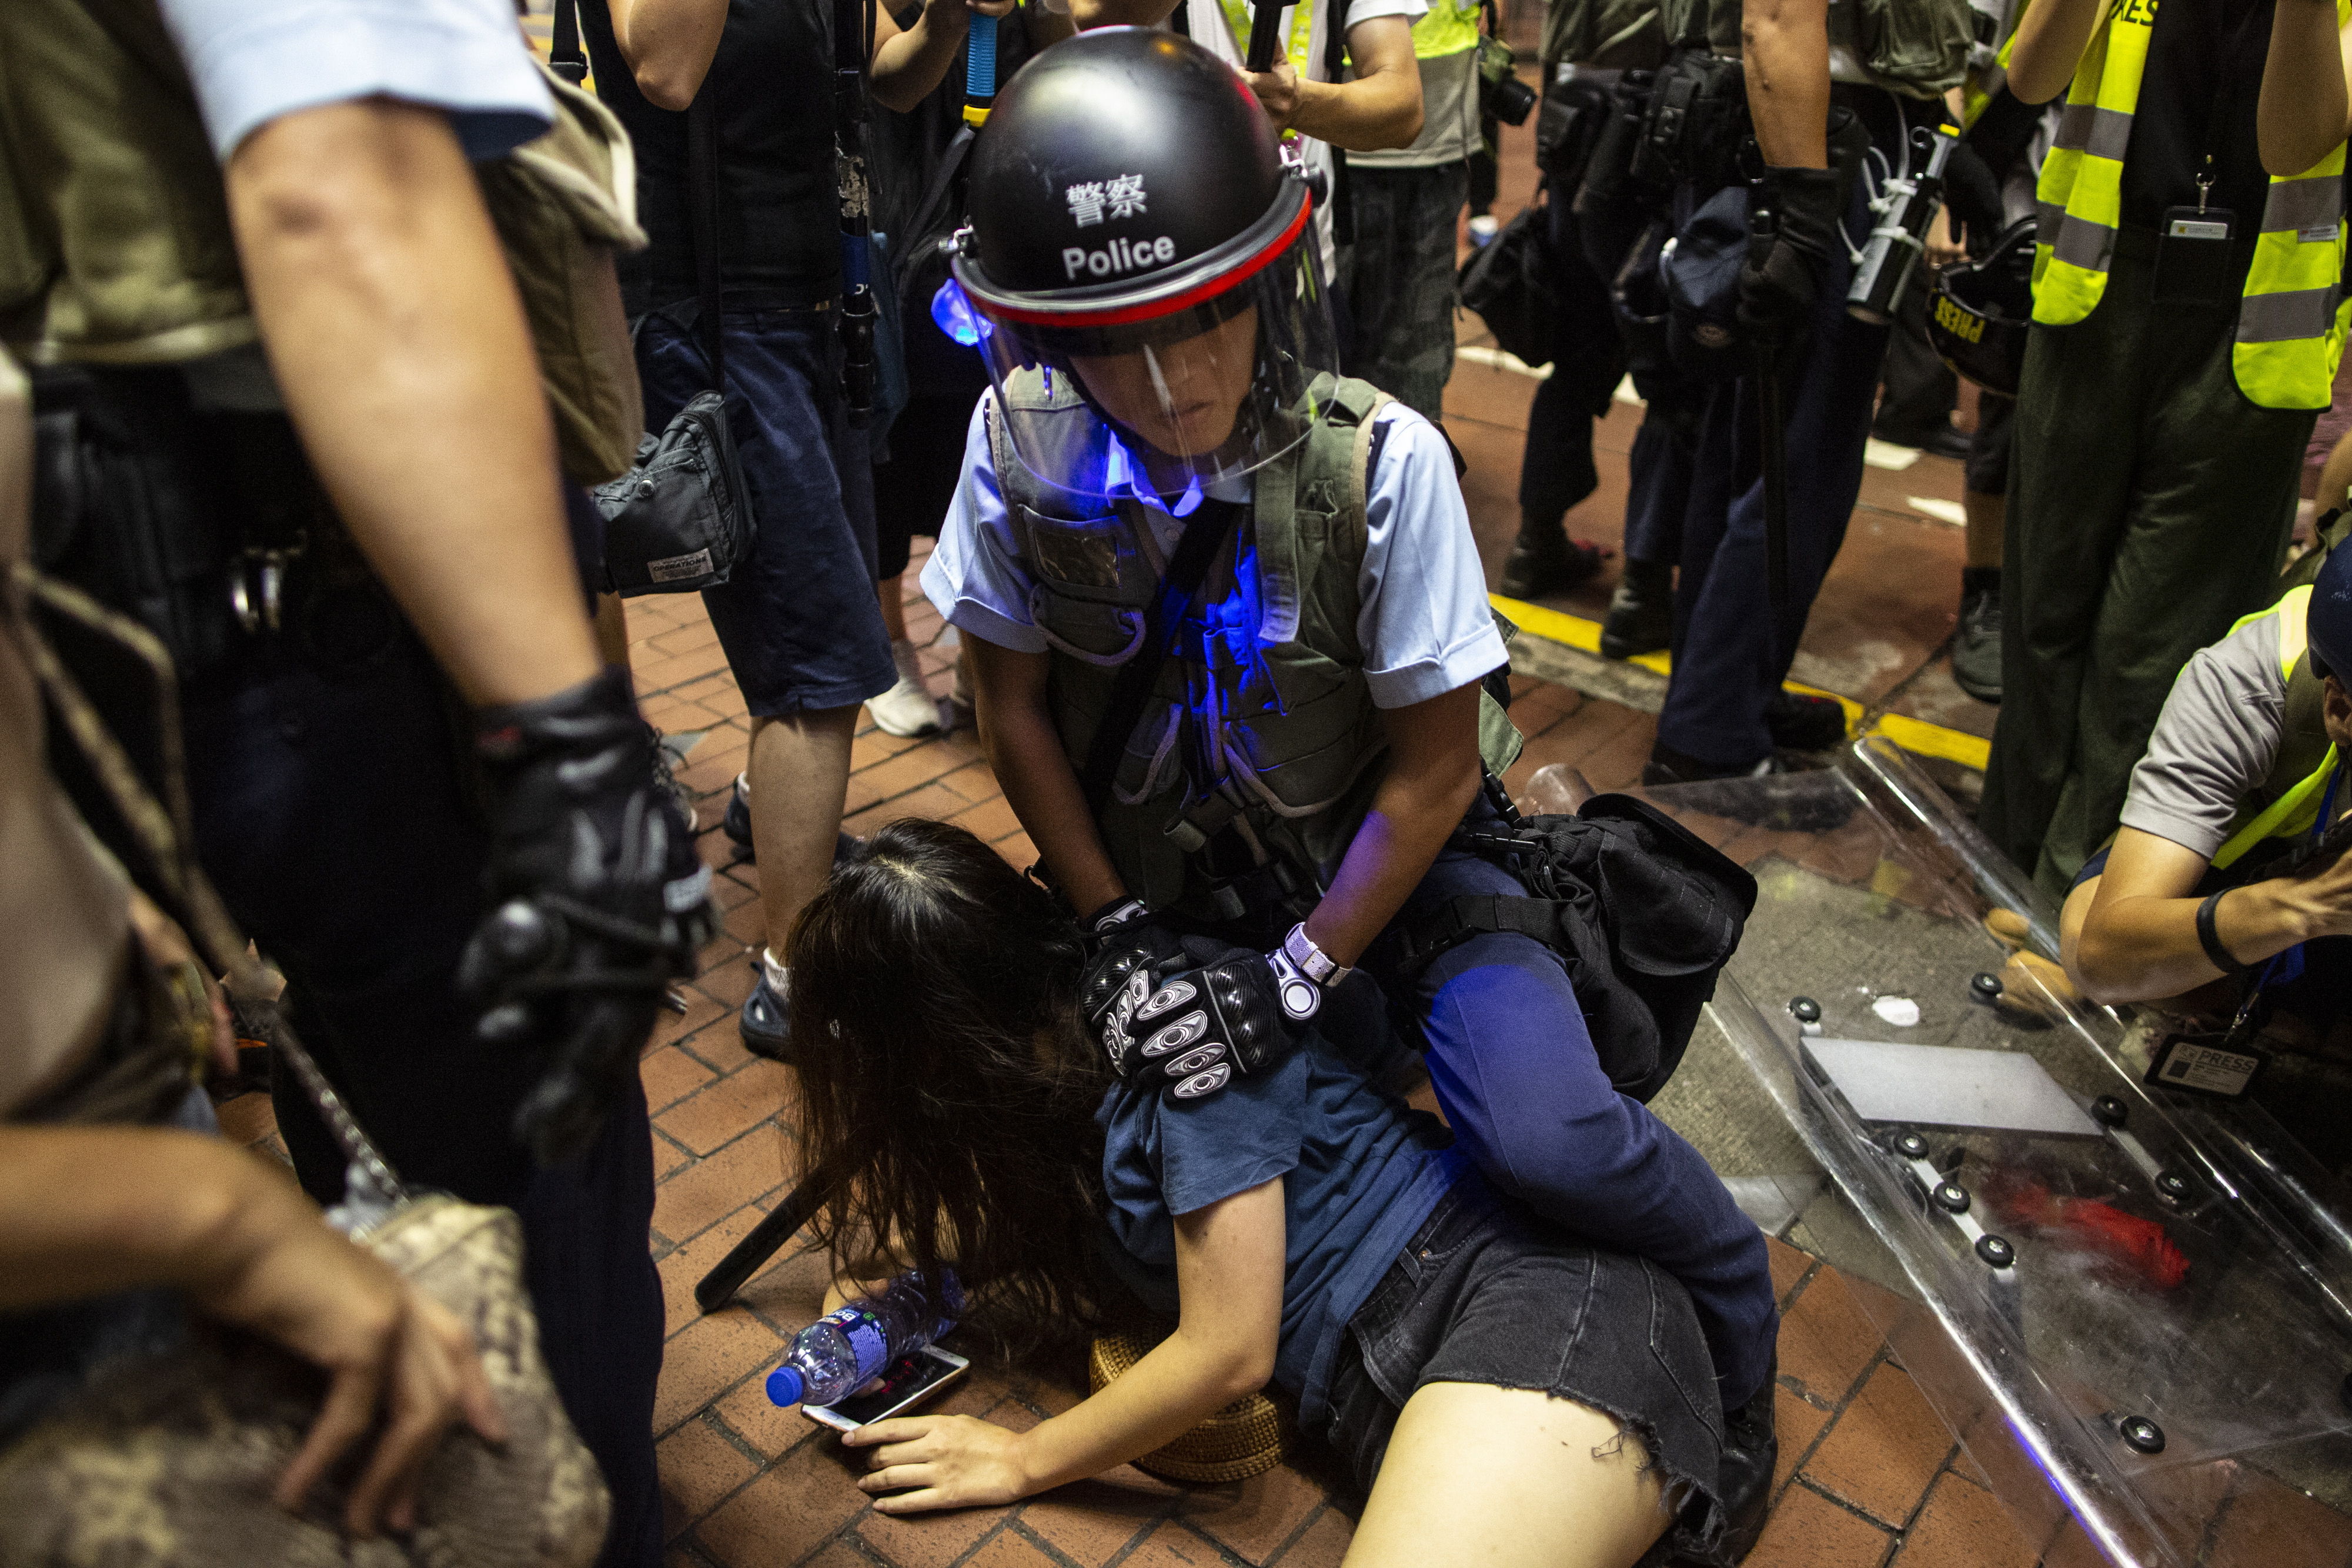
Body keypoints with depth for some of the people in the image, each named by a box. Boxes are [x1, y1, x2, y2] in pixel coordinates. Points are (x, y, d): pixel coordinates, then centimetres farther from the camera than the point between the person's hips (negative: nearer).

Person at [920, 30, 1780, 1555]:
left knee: (1542, 1133, -25)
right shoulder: (1023, 452, -18)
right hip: (1162, 865, 4)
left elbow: (1433, 768, -16)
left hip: (1383, 853, -3)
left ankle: (1736, 1312, 10)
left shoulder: (1382, 462, -26)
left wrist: (1294, 979, -17)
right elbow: (1016, 704, -4)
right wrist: (1115, 927, -9)